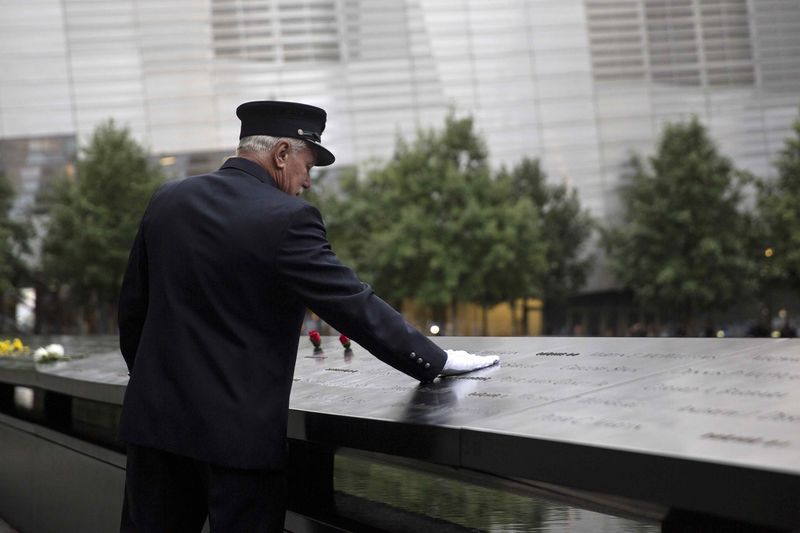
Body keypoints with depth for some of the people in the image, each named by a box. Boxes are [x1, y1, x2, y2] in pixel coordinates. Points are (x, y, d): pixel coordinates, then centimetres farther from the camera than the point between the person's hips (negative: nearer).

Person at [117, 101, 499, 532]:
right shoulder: (287, 219, -13)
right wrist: (436, 362, -2)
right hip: (239, 431, -5)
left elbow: (131, 306, 12)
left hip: (157, 415, 6)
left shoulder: (166, 201, 5)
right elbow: (356, 306, -12)